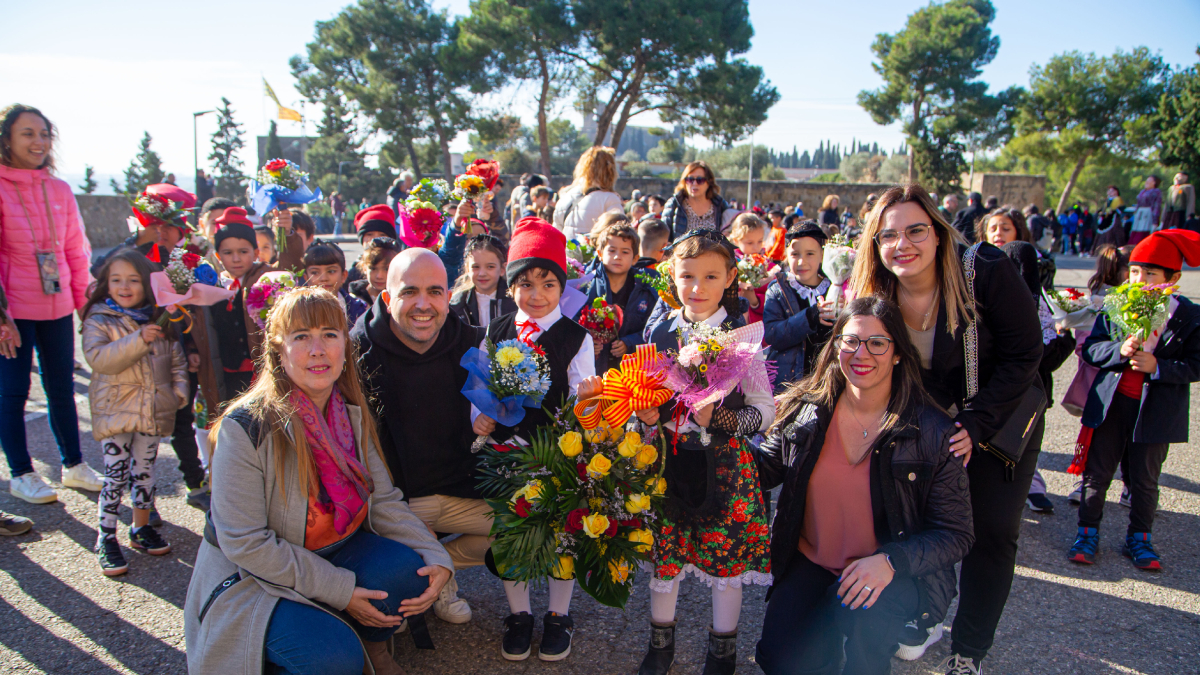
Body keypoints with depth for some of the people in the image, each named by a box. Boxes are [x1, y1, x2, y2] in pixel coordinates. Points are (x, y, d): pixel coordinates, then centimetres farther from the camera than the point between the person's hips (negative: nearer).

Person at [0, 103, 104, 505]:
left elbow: (76, 250, 12)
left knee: (62, 388, 12)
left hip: (57, 307, 4)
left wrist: (86, 302, 7)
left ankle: (73, 466, 25)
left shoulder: (59, 190, 7)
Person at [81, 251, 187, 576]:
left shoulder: (160, 320, 7)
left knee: (145, 470, 14)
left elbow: (177, 358, 12)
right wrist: (139, 339, -30)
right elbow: (98, 358, -21)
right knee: (116, 474, -4)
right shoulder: (99, 321, -5)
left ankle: (142, 527, 29)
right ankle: (106, 538, 8)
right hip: (115, 411, -3)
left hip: (154, 410, 4)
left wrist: (179, 390, 0)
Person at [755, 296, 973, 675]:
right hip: (809, 564, 3)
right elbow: (762, 471, 6)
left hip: (896, 575, -2)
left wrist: (891, 560, -24)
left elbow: (955, 535, -7)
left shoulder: (933, 431, -11)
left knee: (862, 610, -34)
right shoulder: (806, 410, -2)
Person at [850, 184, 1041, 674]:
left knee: (991, 533, 3)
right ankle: (928, 614, 34)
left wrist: (975, 424, -24)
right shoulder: (874, 295, -15)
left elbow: (1024, 354, -19)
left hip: (1002, 419, -2)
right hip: (927, 425, 3)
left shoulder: (987, 271, -26)